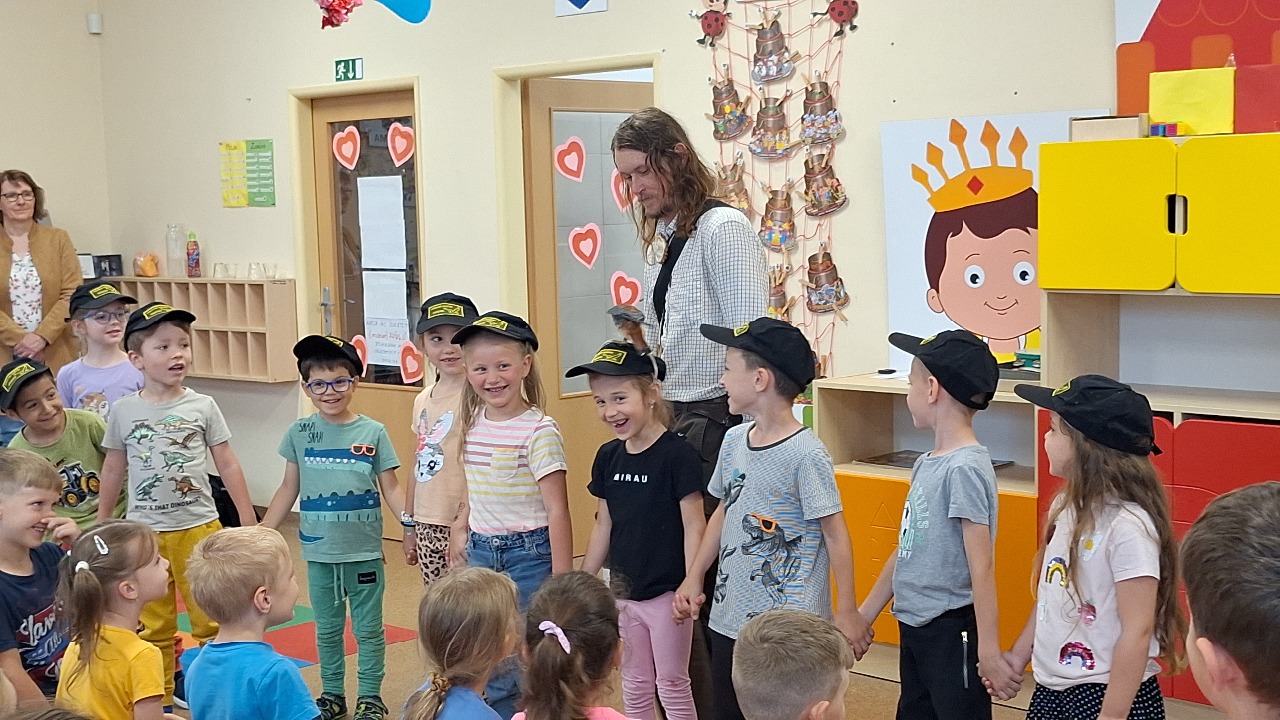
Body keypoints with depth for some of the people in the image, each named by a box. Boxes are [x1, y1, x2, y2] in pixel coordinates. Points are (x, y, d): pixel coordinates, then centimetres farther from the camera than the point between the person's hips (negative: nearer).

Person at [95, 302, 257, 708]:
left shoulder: (203, 406, -2)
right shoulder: (124, 411, 0)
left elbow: (228, 465, 2)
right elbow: (113, 471, 9)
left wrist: (249, 522, 2)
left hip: (199, 526, -1)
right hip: (144, 531, 1)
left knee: (211, 620, 4)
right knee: (154, 626, 11)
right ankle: (159, 701, 22)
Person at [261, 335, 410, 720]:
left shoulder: (373, 432, -6)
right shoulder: (299, 433, 0)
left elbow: (390, 487, -2)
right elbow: (289, 488, 7)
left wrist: (409, 524, -15)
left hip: (364, 551, -2)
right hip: (319, 552, 2)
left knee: (368, 629, 9)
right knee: (327, 628, 15)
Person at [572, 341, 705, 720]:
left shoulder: (677, 454, -16)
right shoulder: (608, 456, 2)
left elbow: (693, 525, -15)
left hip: (665, 593, -6)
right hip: (623, 593, 6)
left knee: (671, 685, 6)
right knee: (635, 686, 16)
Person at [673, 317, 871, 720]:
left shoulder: (806, 454, -16)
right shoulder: (733, 441, 4)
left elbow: (835, 535, -11)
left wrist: (847, 612, -10)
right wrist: (694, 577, 15)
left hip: (790, 627, -7)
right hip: (728, 618, 7)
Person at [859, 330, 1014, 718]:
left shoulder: (965, 468, -18)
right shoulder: (926, 464, 6)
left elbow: (981, 565, -20)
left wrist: (988, 649, -20)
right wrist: (864, 614, 20)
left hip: (950, 630, -9)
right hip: (914, 626, 9)